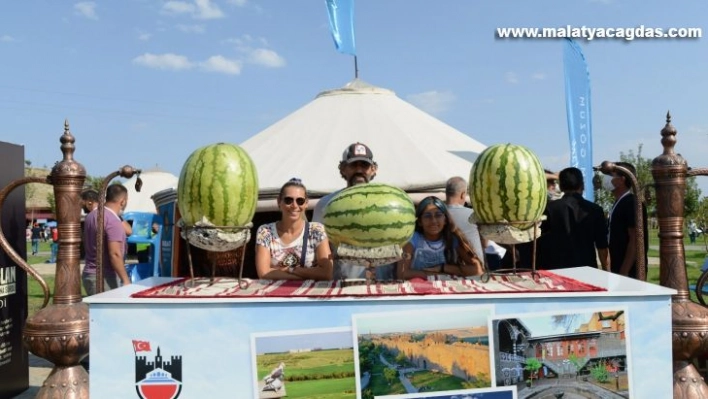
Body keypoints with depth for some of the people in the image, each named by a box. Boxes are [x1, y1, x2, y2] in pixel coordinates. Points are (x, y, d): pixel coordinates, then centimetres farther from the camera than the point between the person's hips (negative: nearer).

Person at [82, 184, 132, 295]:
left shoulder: (91, 215, 11)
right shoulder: (113, 221, -18)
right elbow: (115, 254, -23)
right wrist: (126, 280, -20)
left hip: (89, 274, 9)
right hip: (104, 277, -9)